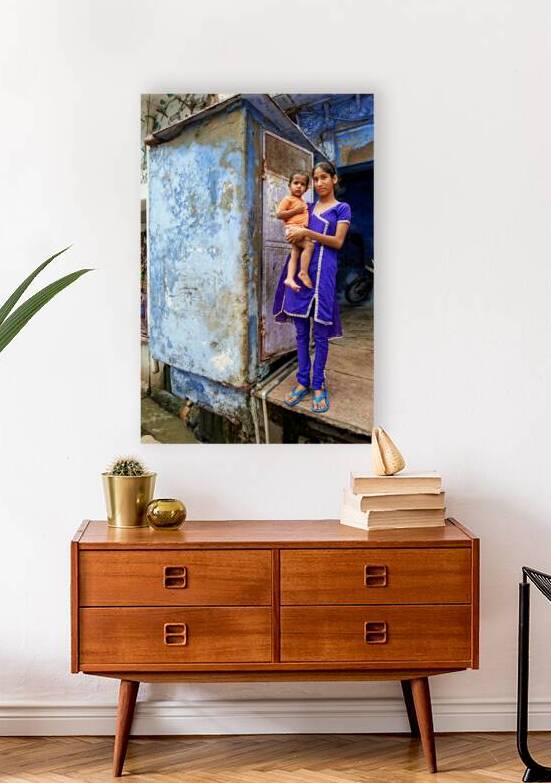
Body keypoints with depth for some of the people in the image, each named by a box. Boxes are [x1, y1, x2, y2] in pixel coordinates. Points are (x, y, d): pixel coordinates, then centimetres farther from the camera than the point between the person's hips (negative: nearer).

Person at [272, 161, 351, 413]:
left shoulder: (342, 208, 4)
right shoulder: (307, 208, 17)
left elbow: (337, 242, -6)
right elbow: (293, 226, 22)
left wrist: (306, 233, -13)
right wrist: (294, 233, -1)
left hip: (322, 272, -5)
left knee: (320, 333, -1)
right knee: (301, 331, 6)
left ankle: (318, 385, 5)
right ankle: (302, 382, 13)